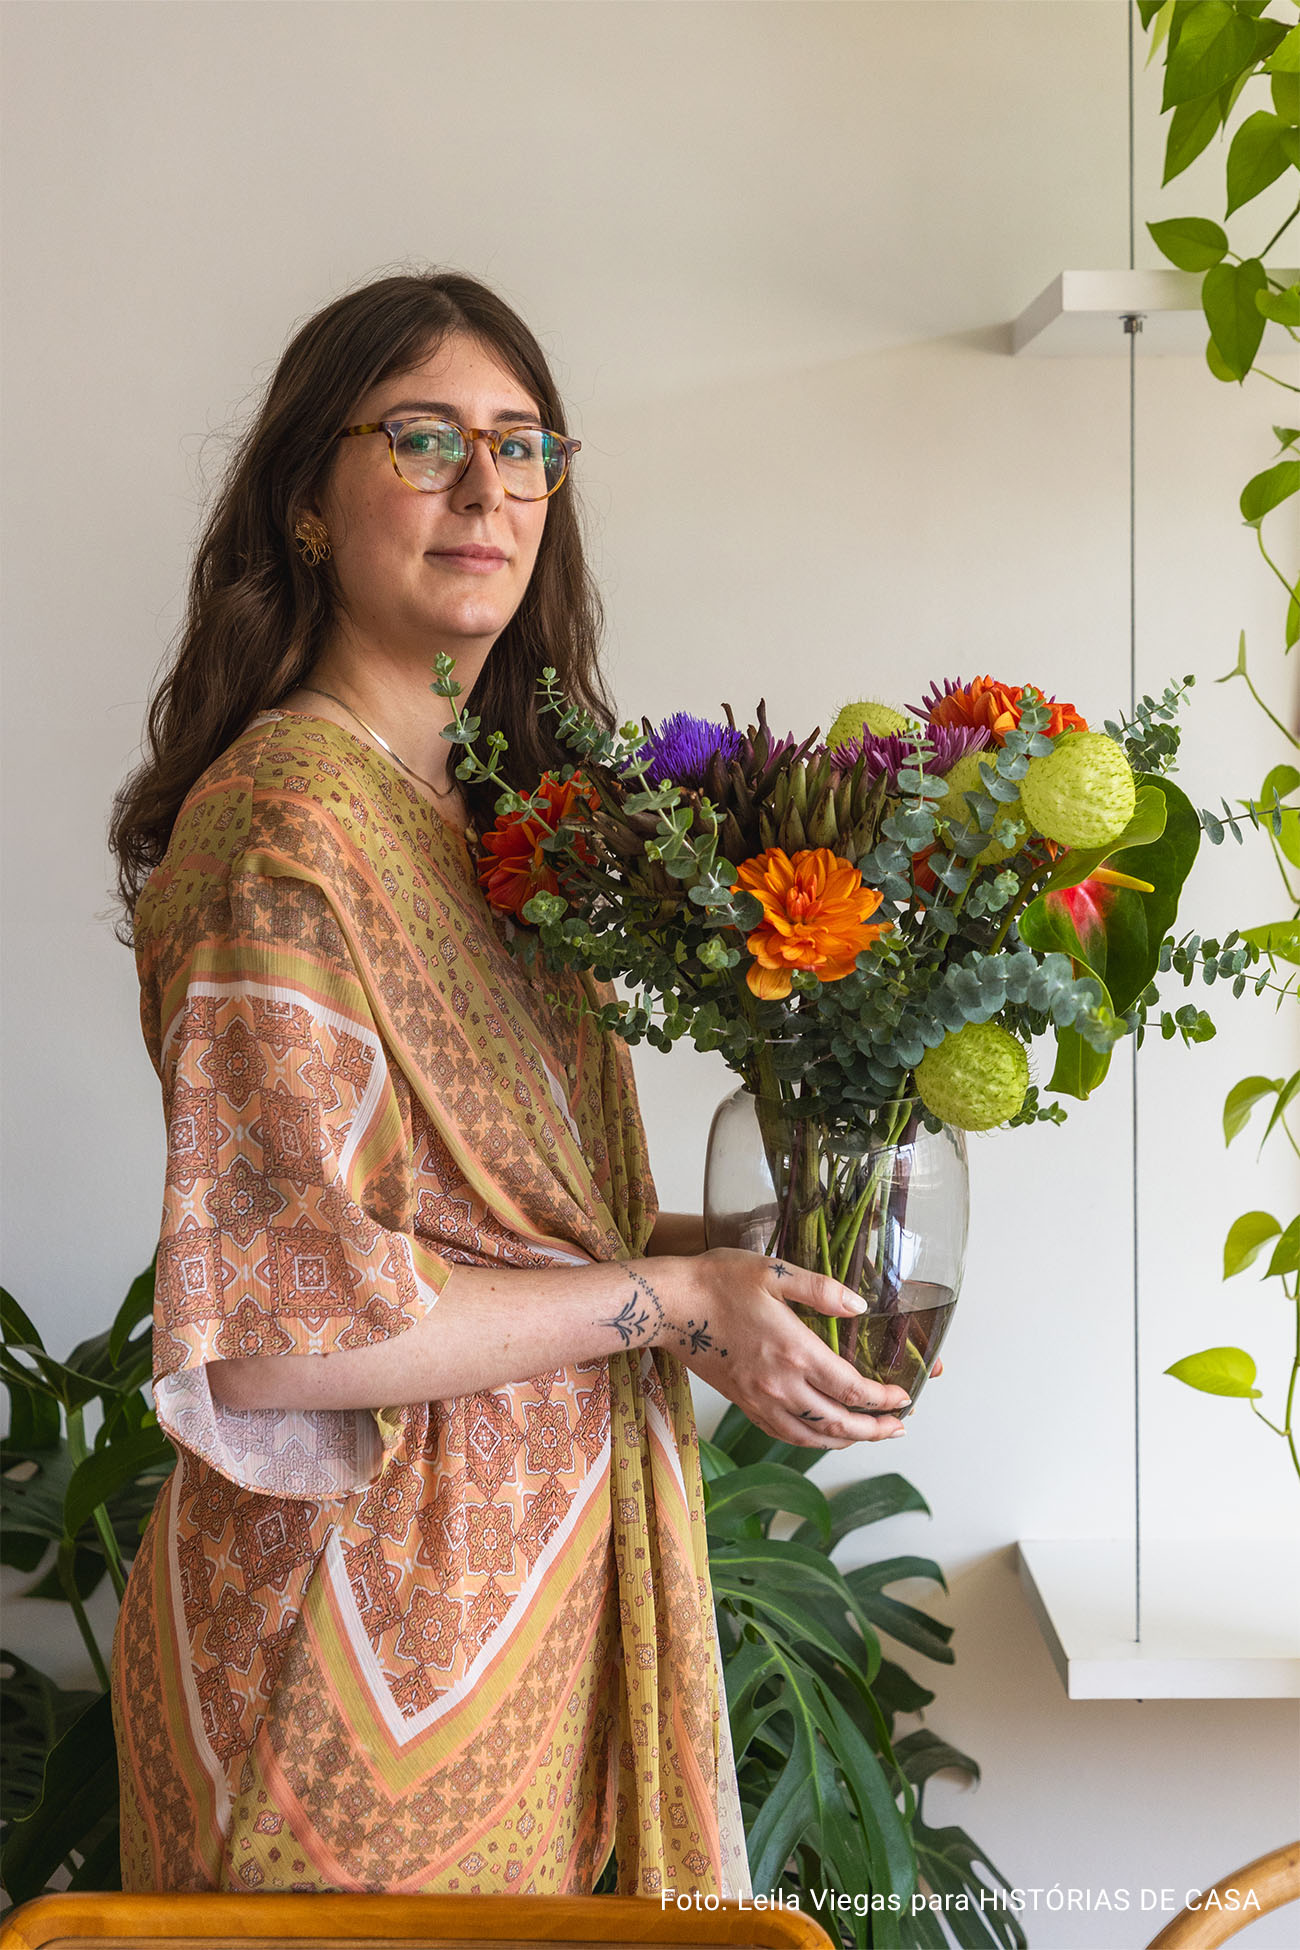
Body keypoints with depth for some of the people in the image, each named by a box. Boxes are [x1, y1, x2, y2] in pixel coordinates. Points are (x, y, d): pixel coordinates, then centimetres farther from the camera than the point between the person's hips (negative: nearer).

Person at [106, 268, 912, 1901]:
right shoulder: (287, 818, -18)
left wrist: (718, 1267, 2)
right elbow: (275, 1319, -24)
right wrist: (666, 1297, -17)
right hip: (369, 1601, -8)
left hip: (536, 1576, 8)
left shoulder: (488, 812, 10)